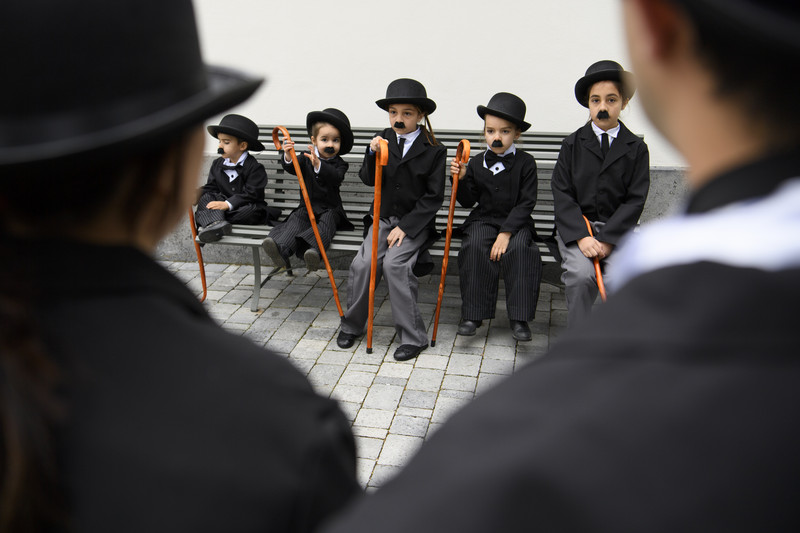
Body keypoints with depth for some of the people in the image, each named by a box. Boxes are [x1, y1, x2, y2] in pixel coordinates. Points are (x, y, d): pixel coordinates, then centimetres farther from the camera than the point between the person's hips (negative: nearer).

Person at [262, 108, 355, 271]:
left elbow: (336, 177, -21)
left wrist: (318, 164, -38)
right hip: (307, 206, 2)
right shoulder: (306, 158, 9)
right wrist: (288, 157, -30)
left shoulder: (340, 164, 1)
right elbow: (292, 168, -5)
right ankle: (281, 249, -48)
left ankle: (313, 250, -56)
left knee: (327, 221, -31)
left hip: (330, 209, -1)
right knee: (296, 219, -25)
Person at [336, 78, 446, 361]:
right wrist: (372, 154, -18)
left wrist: (406, 227, -15)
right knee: (362, 263, -18)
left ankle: (413, 336, -14)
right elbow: (368, 179, 2)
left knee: (394, 264, -26)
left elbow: (433, 197, -7)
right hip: (383, 219, 4)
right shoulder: (382, 140, 6)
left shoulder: (433, 151, -6)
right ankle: (352, 325, 6)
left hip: (415, 222, -3)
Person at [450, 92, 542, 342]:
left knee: (519, 248, -32)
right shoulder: (476, 163, 5)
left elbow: (526, 203, -8)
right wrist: (461, 179, -11)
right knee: (474, 246, -29)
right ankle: (473, 314, -21)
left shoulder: (525, 162, -3)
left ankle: (519, 318, -24)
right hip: (483, 220, 2)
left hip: (516, 222, -2)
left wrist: (506, 232, -20)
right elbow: (468, 201, 8)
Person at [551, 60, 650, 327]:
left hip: (618, 229, 1)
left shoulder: (636, 148, 6)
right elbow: (562, 194, -1)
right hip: (575, 228, 0)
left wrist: (607, 240, -13)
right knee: (581, 275, -29)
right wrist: (581, 237, -15)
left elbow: (635, 200, 0)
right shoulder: (572, 144, 7)